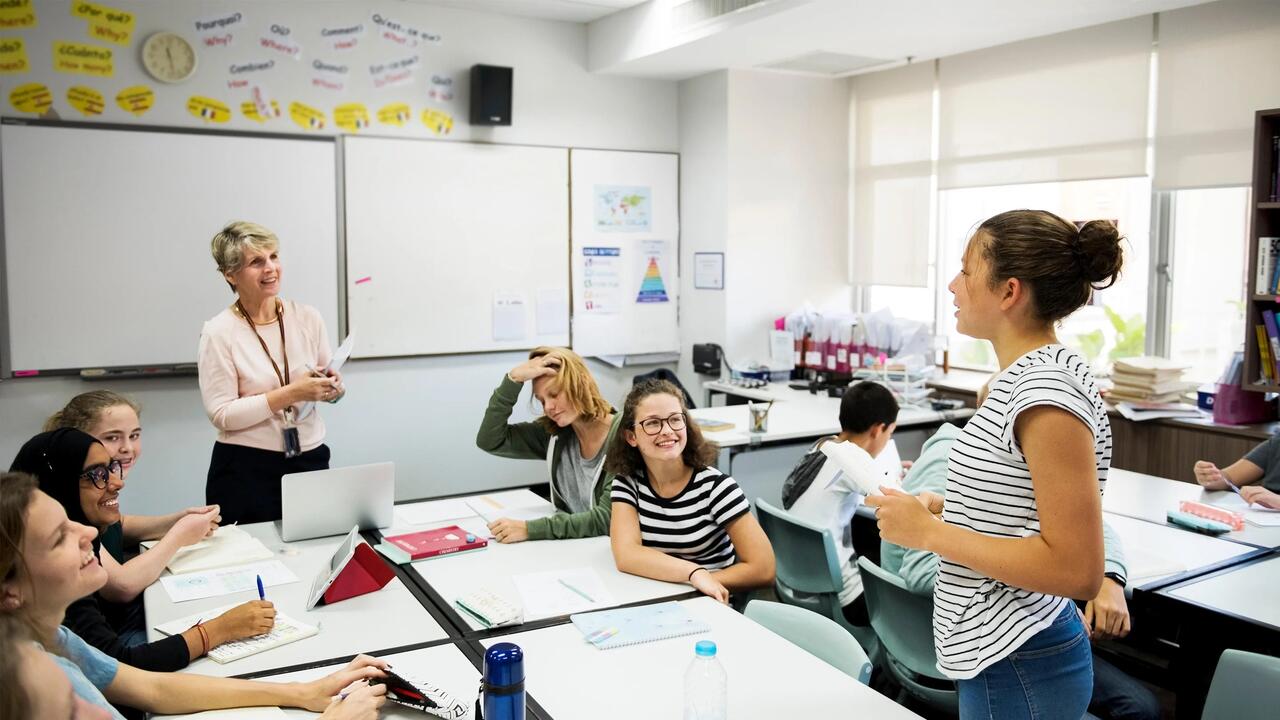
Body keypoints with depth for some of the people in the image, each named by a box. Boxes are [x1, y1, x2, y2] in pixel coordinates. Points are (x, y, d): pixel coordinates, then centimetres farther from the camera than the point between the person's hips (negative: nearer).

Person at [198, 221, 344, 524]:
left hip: (311, 458, 3)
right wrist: (291, 393, -20)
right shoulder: (219, 332, -8)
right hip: (246, 468, -3)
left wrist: (332, 388, -9)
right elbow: (221, 414, -12)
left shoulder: (308, 317, 2)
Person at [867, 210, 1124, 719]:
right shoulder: (1022, 377, 6)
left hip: (1017, 668, -9)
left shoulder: (1050, 392, -23)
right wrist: (942, 507, 2)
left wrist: (929, 533, -23)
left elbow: (1076, 570, -25)